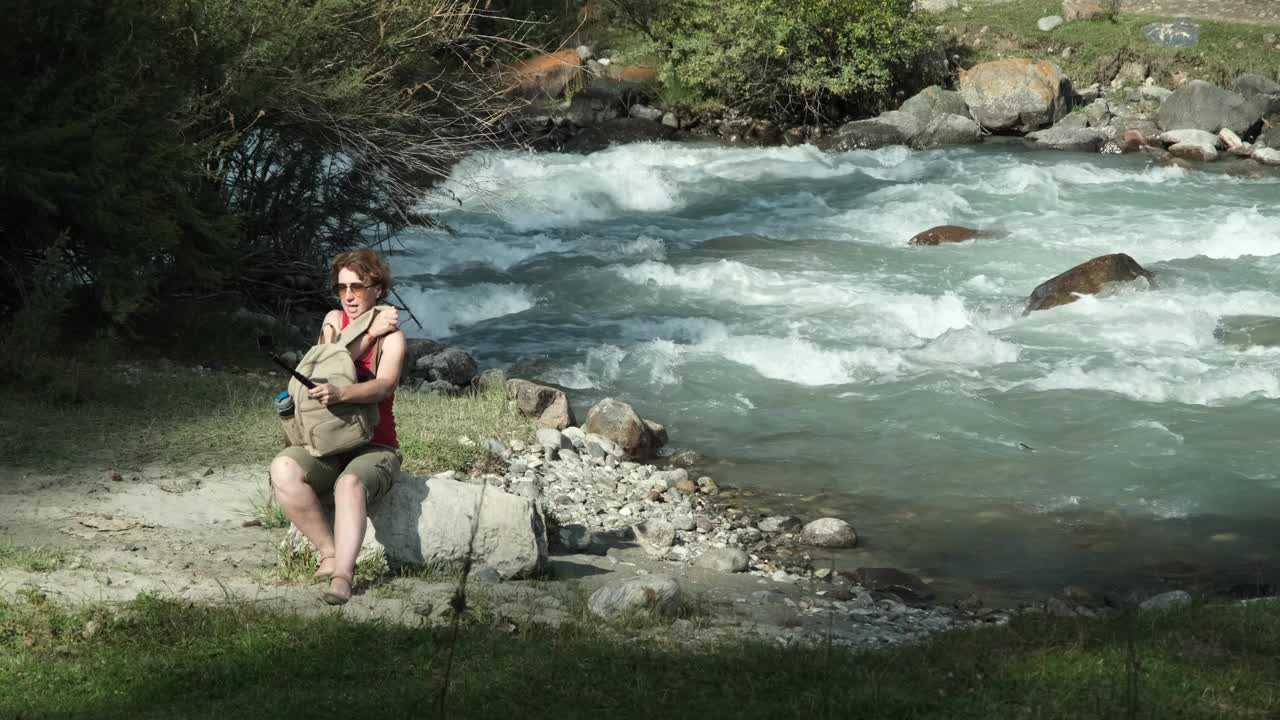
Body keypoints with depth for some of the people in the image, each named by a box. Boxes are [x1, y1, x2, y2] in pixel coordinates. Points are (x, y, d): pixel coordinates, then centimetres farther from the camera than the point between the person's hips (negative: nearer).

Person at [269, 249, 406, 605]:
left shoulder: (392, 335, -2)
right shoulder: (334, 320, 13)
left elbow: (384, 385, -22)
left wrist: (340, 393, -41)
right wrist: (368, 335, -10)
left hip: (375, 448, -4)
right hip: (328, 446, 4)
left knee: (350, 484, -38)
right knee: (283, 469, -29)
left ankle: (342, 575, -48)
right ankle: (330, 552, -23)